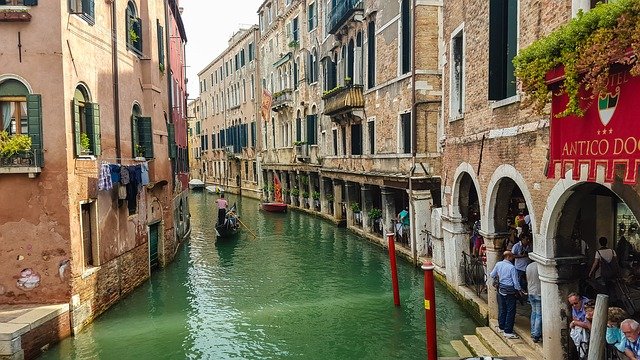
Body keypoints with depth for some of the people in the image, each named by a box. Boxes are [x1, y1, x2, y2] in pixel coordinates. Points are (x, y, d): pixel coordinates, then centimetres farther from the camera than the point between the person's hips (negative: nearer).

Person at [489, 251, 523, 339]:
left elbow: (492, 275, 10)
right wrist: (519, 290, 3)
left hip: (500, 289, 6)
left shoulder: (498, 264, -1)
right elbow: (515, 281, -14)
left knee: (501, 309, 18)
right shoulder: (512, 267, -18)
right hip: (510, 290, -6)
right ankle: (508, 332, 4)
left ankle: (501, 327, 30)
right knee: (510, 311, 2)